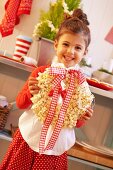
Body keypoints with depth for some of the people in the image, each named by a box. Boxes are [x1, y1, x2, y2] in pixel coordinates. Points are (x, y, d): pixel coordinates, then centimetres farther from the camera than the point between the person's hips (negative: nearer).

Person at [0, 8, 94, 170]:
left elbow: (77, 122, 6)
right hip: (28, 139, 1)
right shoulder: (41, 72, -8)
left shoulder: (81, 83, -6)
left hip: (55, 148, 0)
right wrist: (31, 94, -19)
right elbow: (20, 103, 0)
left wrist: (82, 118, -15)